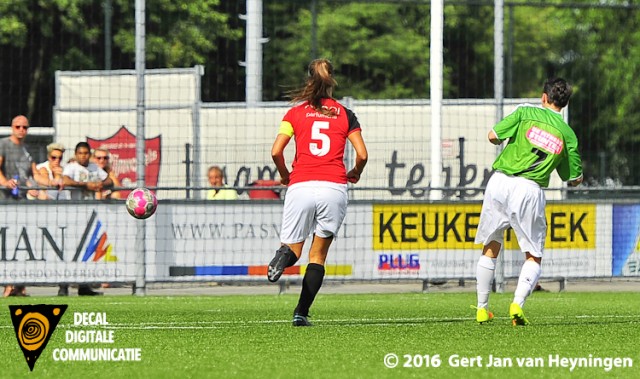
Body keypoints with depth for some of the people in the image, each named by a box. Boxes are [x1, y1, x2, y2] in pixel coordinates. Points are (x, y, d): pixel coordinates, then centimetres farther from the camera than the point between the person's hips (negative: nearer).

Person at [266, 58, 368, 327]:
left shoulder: (295, 113, 9)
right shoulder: (345, 114, 10)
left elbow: (276, 151, 0)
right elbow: (362, 154, 4)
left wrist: (284, 175, 19)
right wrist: (355, 174, 25)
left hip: (301, 186, 0)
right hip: (334, 187, 0)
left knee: (293, 249, 9)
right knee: (318, 255, 10)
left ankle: (285, 255, -30)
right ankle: (301, 313, -2)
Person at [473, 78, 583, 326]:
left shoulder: (526, 113, 4)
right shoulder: (567, 134, 8)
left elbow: (493, 136, 1)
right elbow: (574, 179, 11)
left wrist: (502, 140, 23)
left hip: (500, 182, 1)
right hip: (531, 191, -1)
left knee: (490, 249, 17)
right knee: (533, 258, 9)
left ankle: (482, 308, 19)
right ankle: (517, 303, -15)